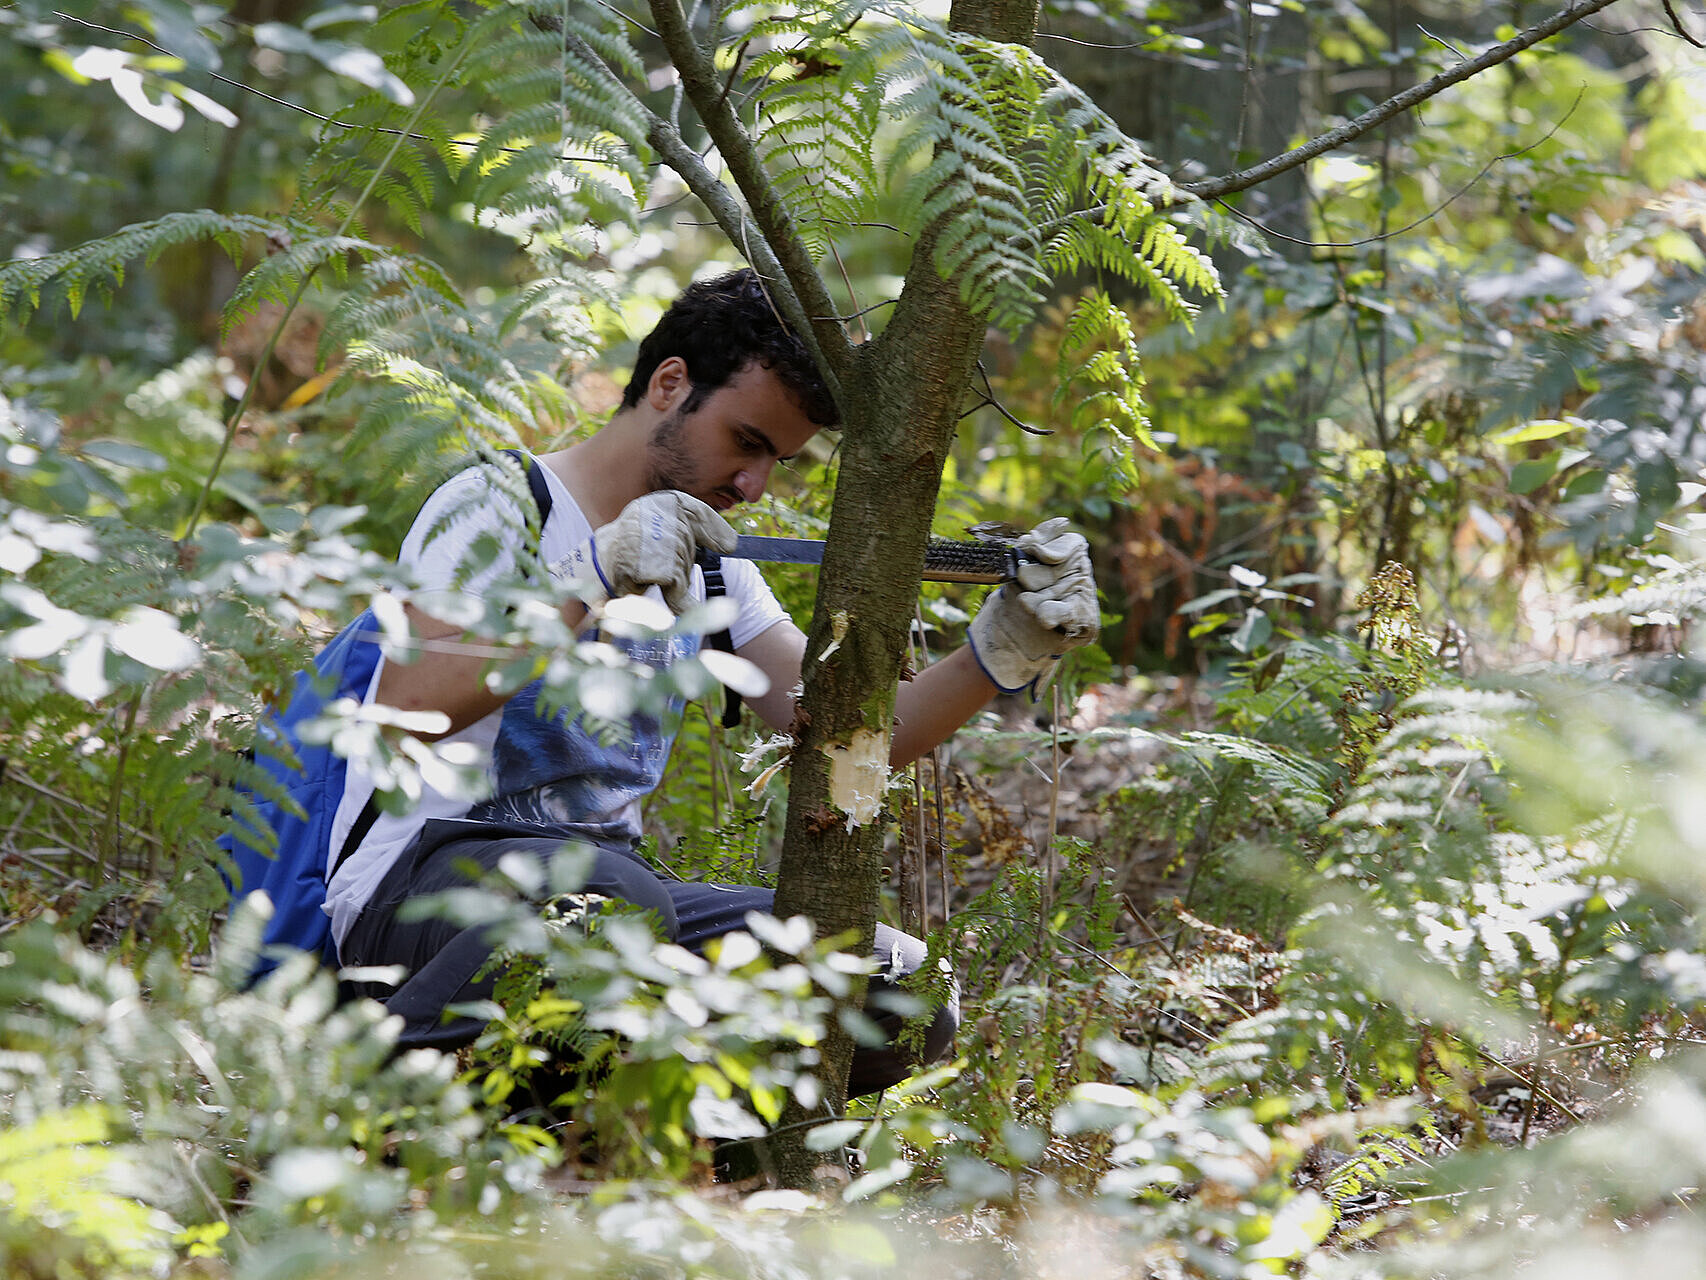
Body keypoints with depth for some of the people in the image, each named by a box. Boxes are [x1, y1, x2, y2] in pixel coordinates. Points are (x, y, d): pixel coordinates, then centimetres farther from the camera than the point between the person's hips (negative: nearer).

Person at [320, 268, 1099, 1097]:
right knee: (611, 901, -42)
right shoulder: (498, 505, -4)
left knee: (899, 995, -12)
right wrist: (593, 583, -24)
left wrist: (1003, 650, -10)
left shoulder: (707, 564, 18)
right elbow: (406, 712, -21)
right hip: (421, 874, -7)